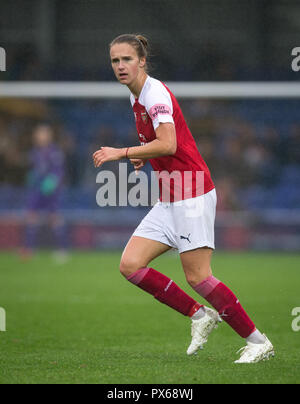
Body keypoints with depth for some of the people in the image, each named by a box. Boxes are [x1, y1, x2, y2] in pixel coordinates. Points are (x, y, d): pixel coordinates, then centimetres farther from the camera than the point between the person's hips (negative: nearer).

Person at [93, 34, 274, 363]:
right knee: (130, 265, -2)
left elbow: (167, 144, -27)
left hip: (192, 194, -9)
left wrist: (122, 153, -21)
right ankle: (200, 315, 7)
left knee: (197, 277, -11)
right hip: (169, 200, 9)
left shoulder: (155, 93, -14)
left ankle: (258, 342, -1)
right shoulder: (137, 98, 15)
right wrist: (143, 155, 10)